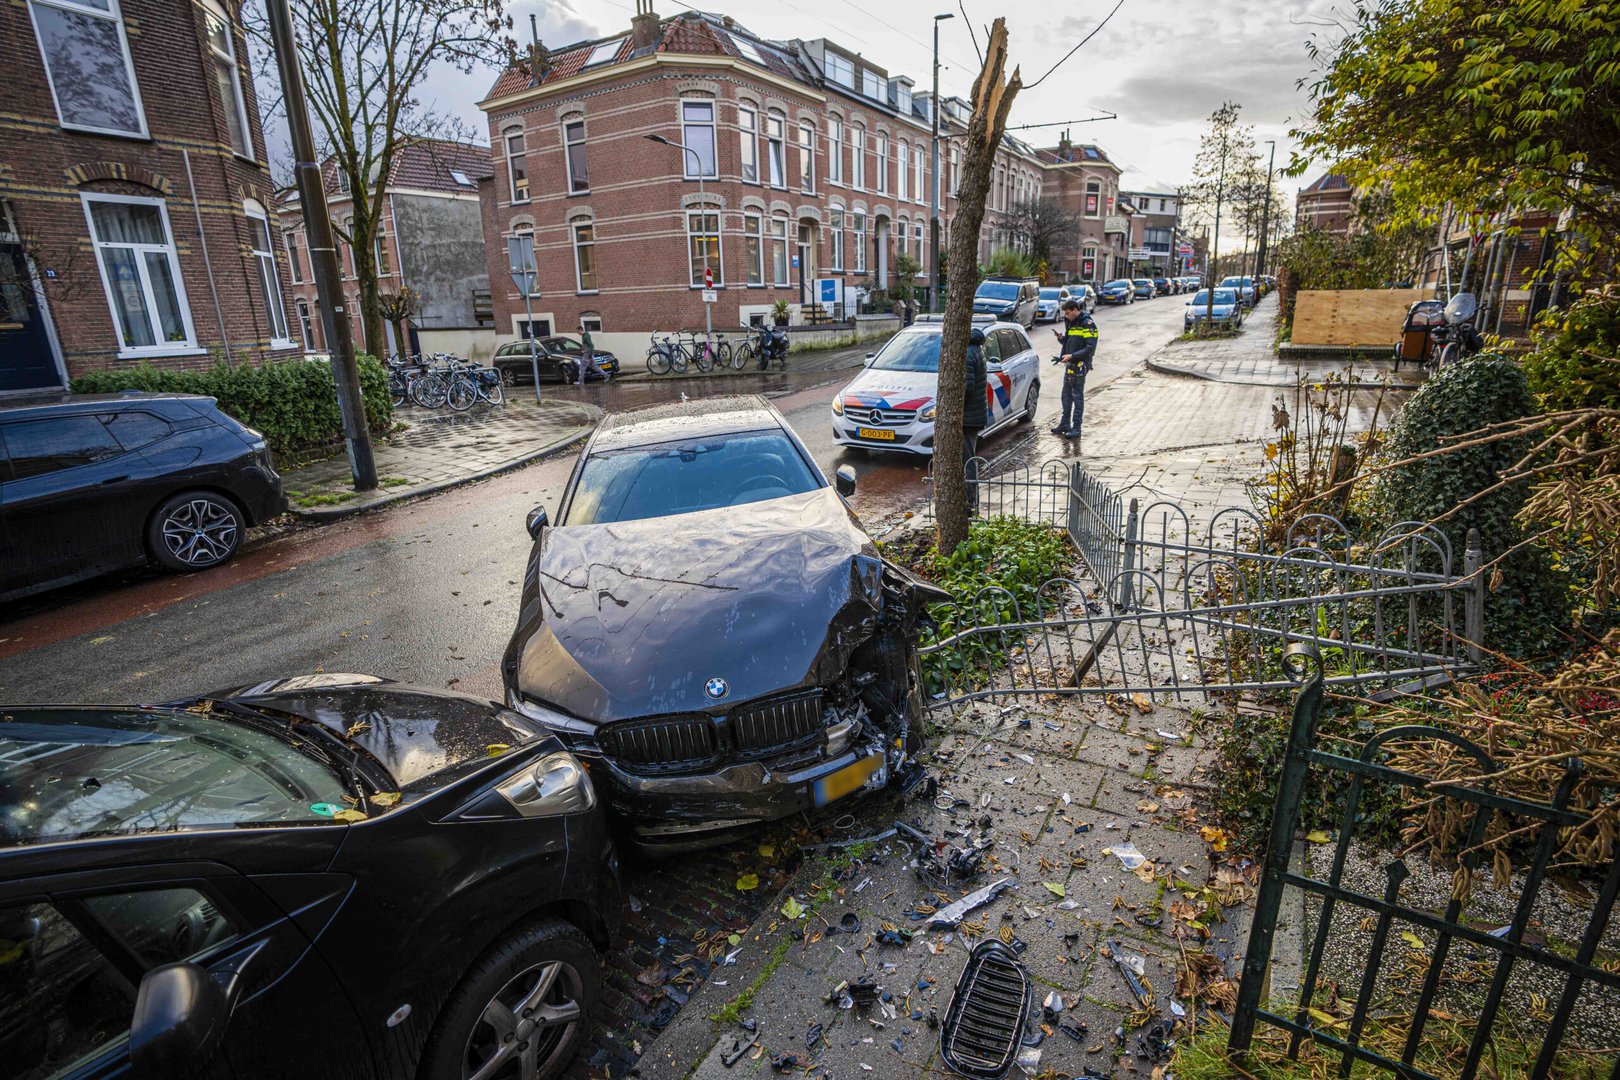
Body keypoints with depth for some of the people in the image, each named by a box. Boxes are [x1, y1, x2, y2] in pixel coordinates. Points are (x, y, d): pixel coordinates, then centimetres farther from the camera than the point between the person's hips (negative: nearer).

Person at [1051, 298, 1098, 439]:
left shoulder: (1088, 324, -13)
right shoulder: (1071, 323, 14)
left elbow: (1090, 348, -19)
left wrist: (1072, 356, -23)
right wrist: (1062, 338, 1)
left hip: (1080, 365, -9)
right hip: (1070, 364, 9)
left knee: (1077, 396, -4)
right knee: (1066, 395, 13)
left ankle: (1076, 428, 1)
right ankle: (1065, 424, 23)